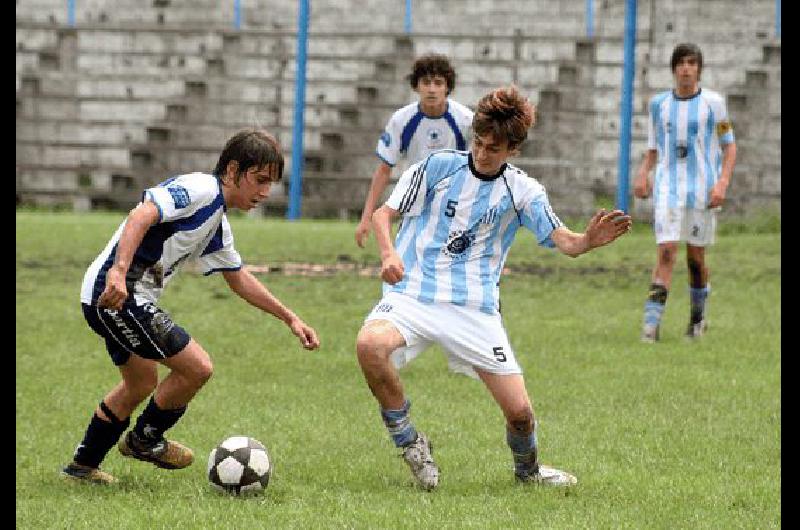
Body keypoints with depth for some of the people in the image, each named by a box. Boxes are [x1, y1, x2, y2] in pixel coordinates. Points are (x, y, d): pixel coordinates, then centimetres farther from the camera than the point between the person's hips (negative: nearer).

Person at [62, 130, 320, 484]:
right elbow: (142, 215, -28)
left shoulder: (218, 225, 19)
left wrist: (290, 319, 28)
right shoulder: (200, 189, -13)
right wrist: (119, 272, -40)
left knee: (141, 385, 26)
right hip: (113, 292, -11)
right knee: (197, 367, -10)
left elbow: (239, 279, 31)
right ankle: (145, 439, 12)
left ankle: (83, 466, 37)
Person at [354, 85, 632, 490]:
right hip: (412, 295, -1)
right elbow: (384, 214, 3)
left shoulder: (522, 191, 4)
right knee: (370, 345, -35)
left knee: (519, 410, -6)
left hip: (476, 309, 1)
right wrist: (388, 254, -18)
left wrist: (587, 241, -29)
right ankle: (408, 441, -11)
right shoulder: (438, 166, 0)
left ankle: (527, 468, 31)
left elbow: (562, 240, -5)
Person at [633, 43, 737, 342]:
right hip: (668, 189, 1)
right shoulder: (659, 104, 8)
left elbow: (729, 146, 4)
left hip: (702, 191, -1)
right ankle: (652, 323, -15)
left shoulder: (713, 103, 0)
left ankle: (698, 318, 27)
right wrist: (642, 174, -3)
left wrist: (722, 183, -9)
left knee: (696, 257, 6)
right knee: (666, 252, -13)